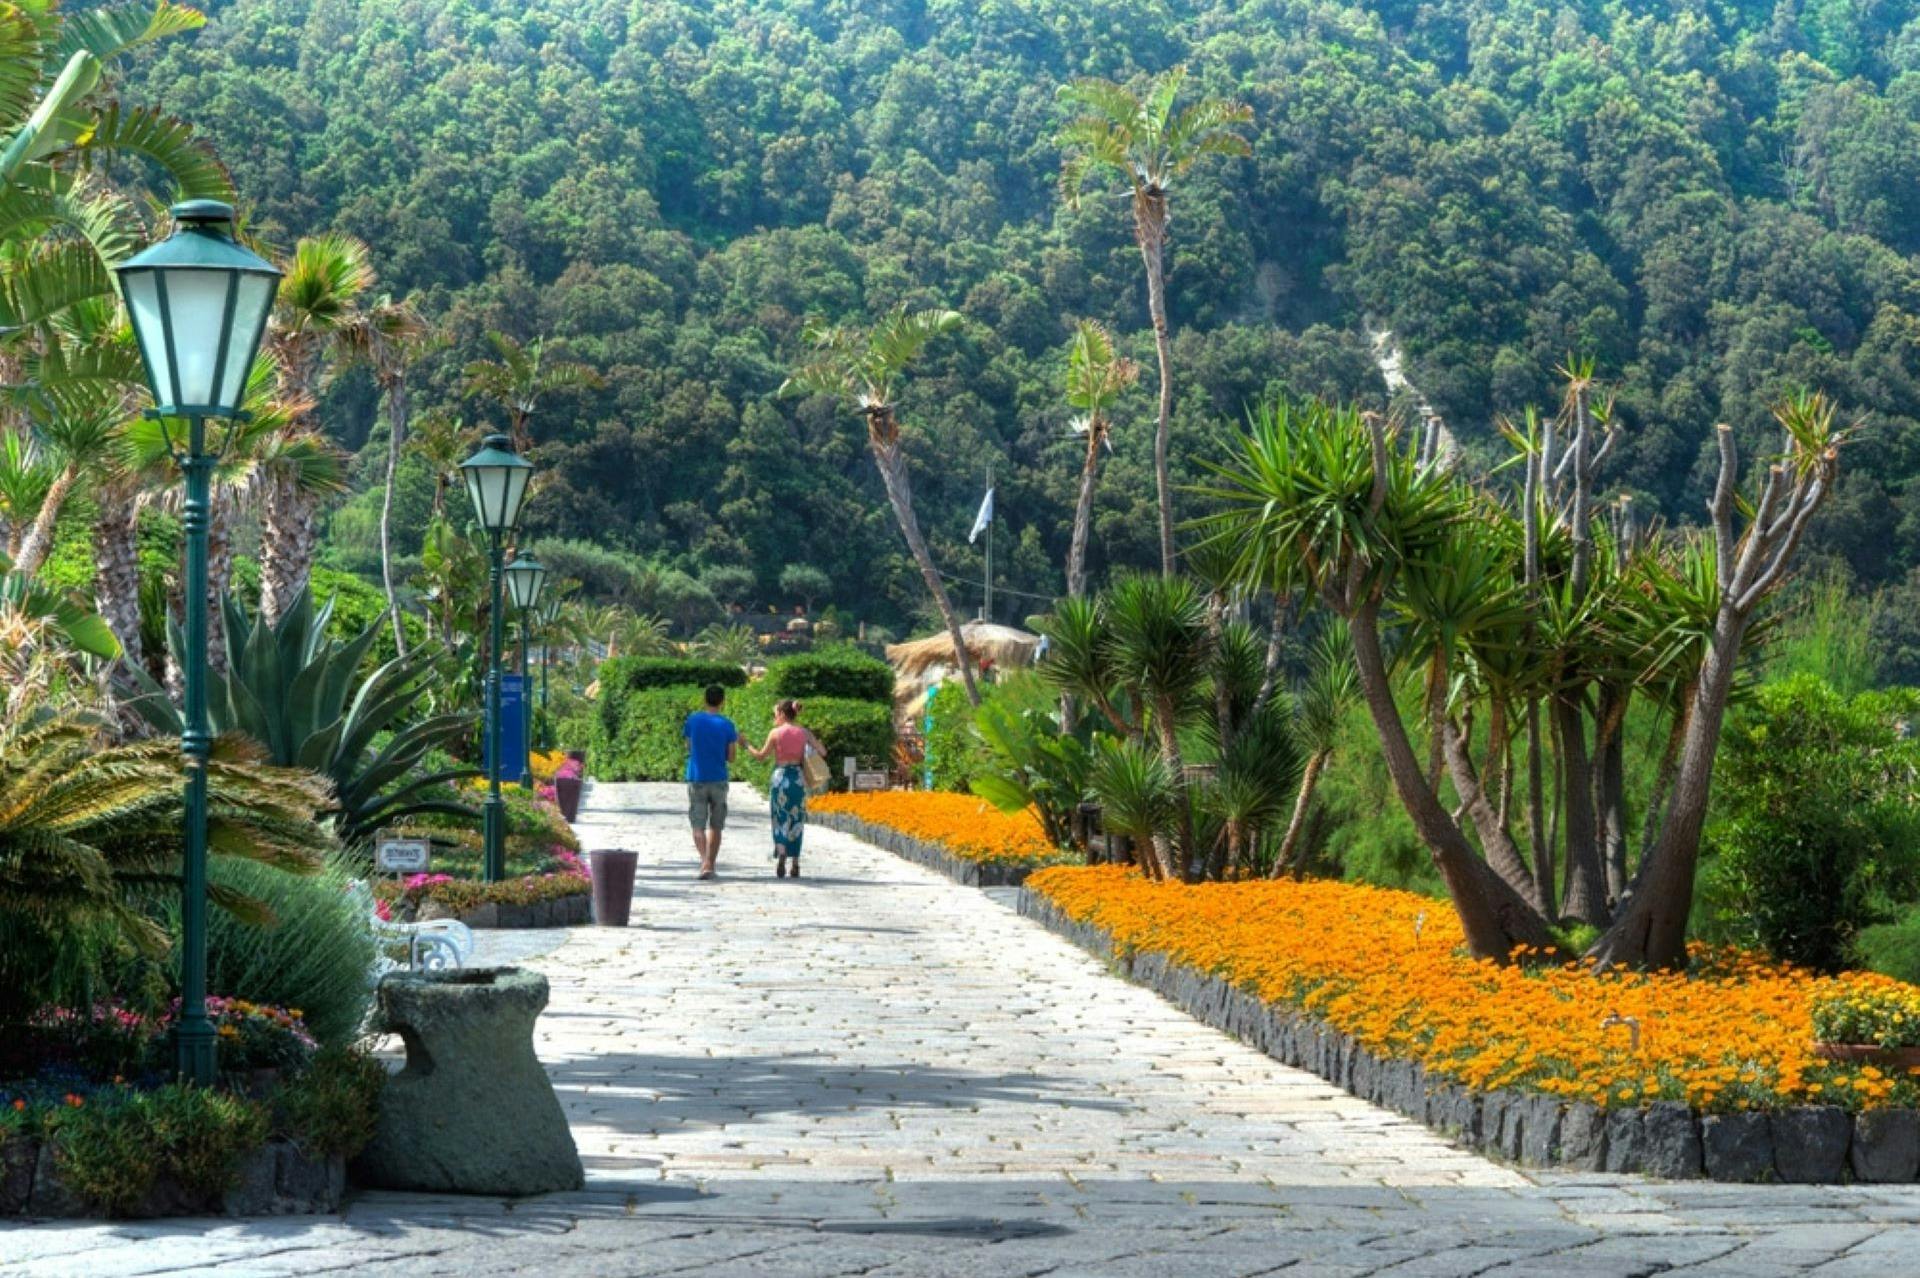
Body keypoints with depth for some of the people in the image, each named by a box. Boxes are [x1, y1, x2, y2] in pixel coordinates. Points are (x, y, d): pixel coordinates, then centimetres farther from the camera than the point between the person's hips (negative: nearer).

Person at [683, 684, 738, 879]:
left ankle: (705, 861, -20)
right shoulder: (727, 725, -3)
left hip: (696, 779, 0)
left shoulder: (693, 720, -2)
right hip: (719, 780, 0)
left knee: (698, 826, 1)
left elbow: (688, 748, 7)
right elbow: (730, 758, 0)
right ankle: (710, 864, 12)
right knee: (715, 826, 13)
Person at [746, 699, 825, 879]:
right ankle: (795, 865, 10)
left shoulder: (775, 732, -5)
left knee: (780, 820, 4)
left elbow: (761, 755, 4)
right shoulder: (804, 733, 3)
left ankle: (781, 859, -15)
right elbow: (822, 752, -1)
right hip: (798, 778, 3)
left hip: (780, 777, -2)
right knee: (796, 821, 10)